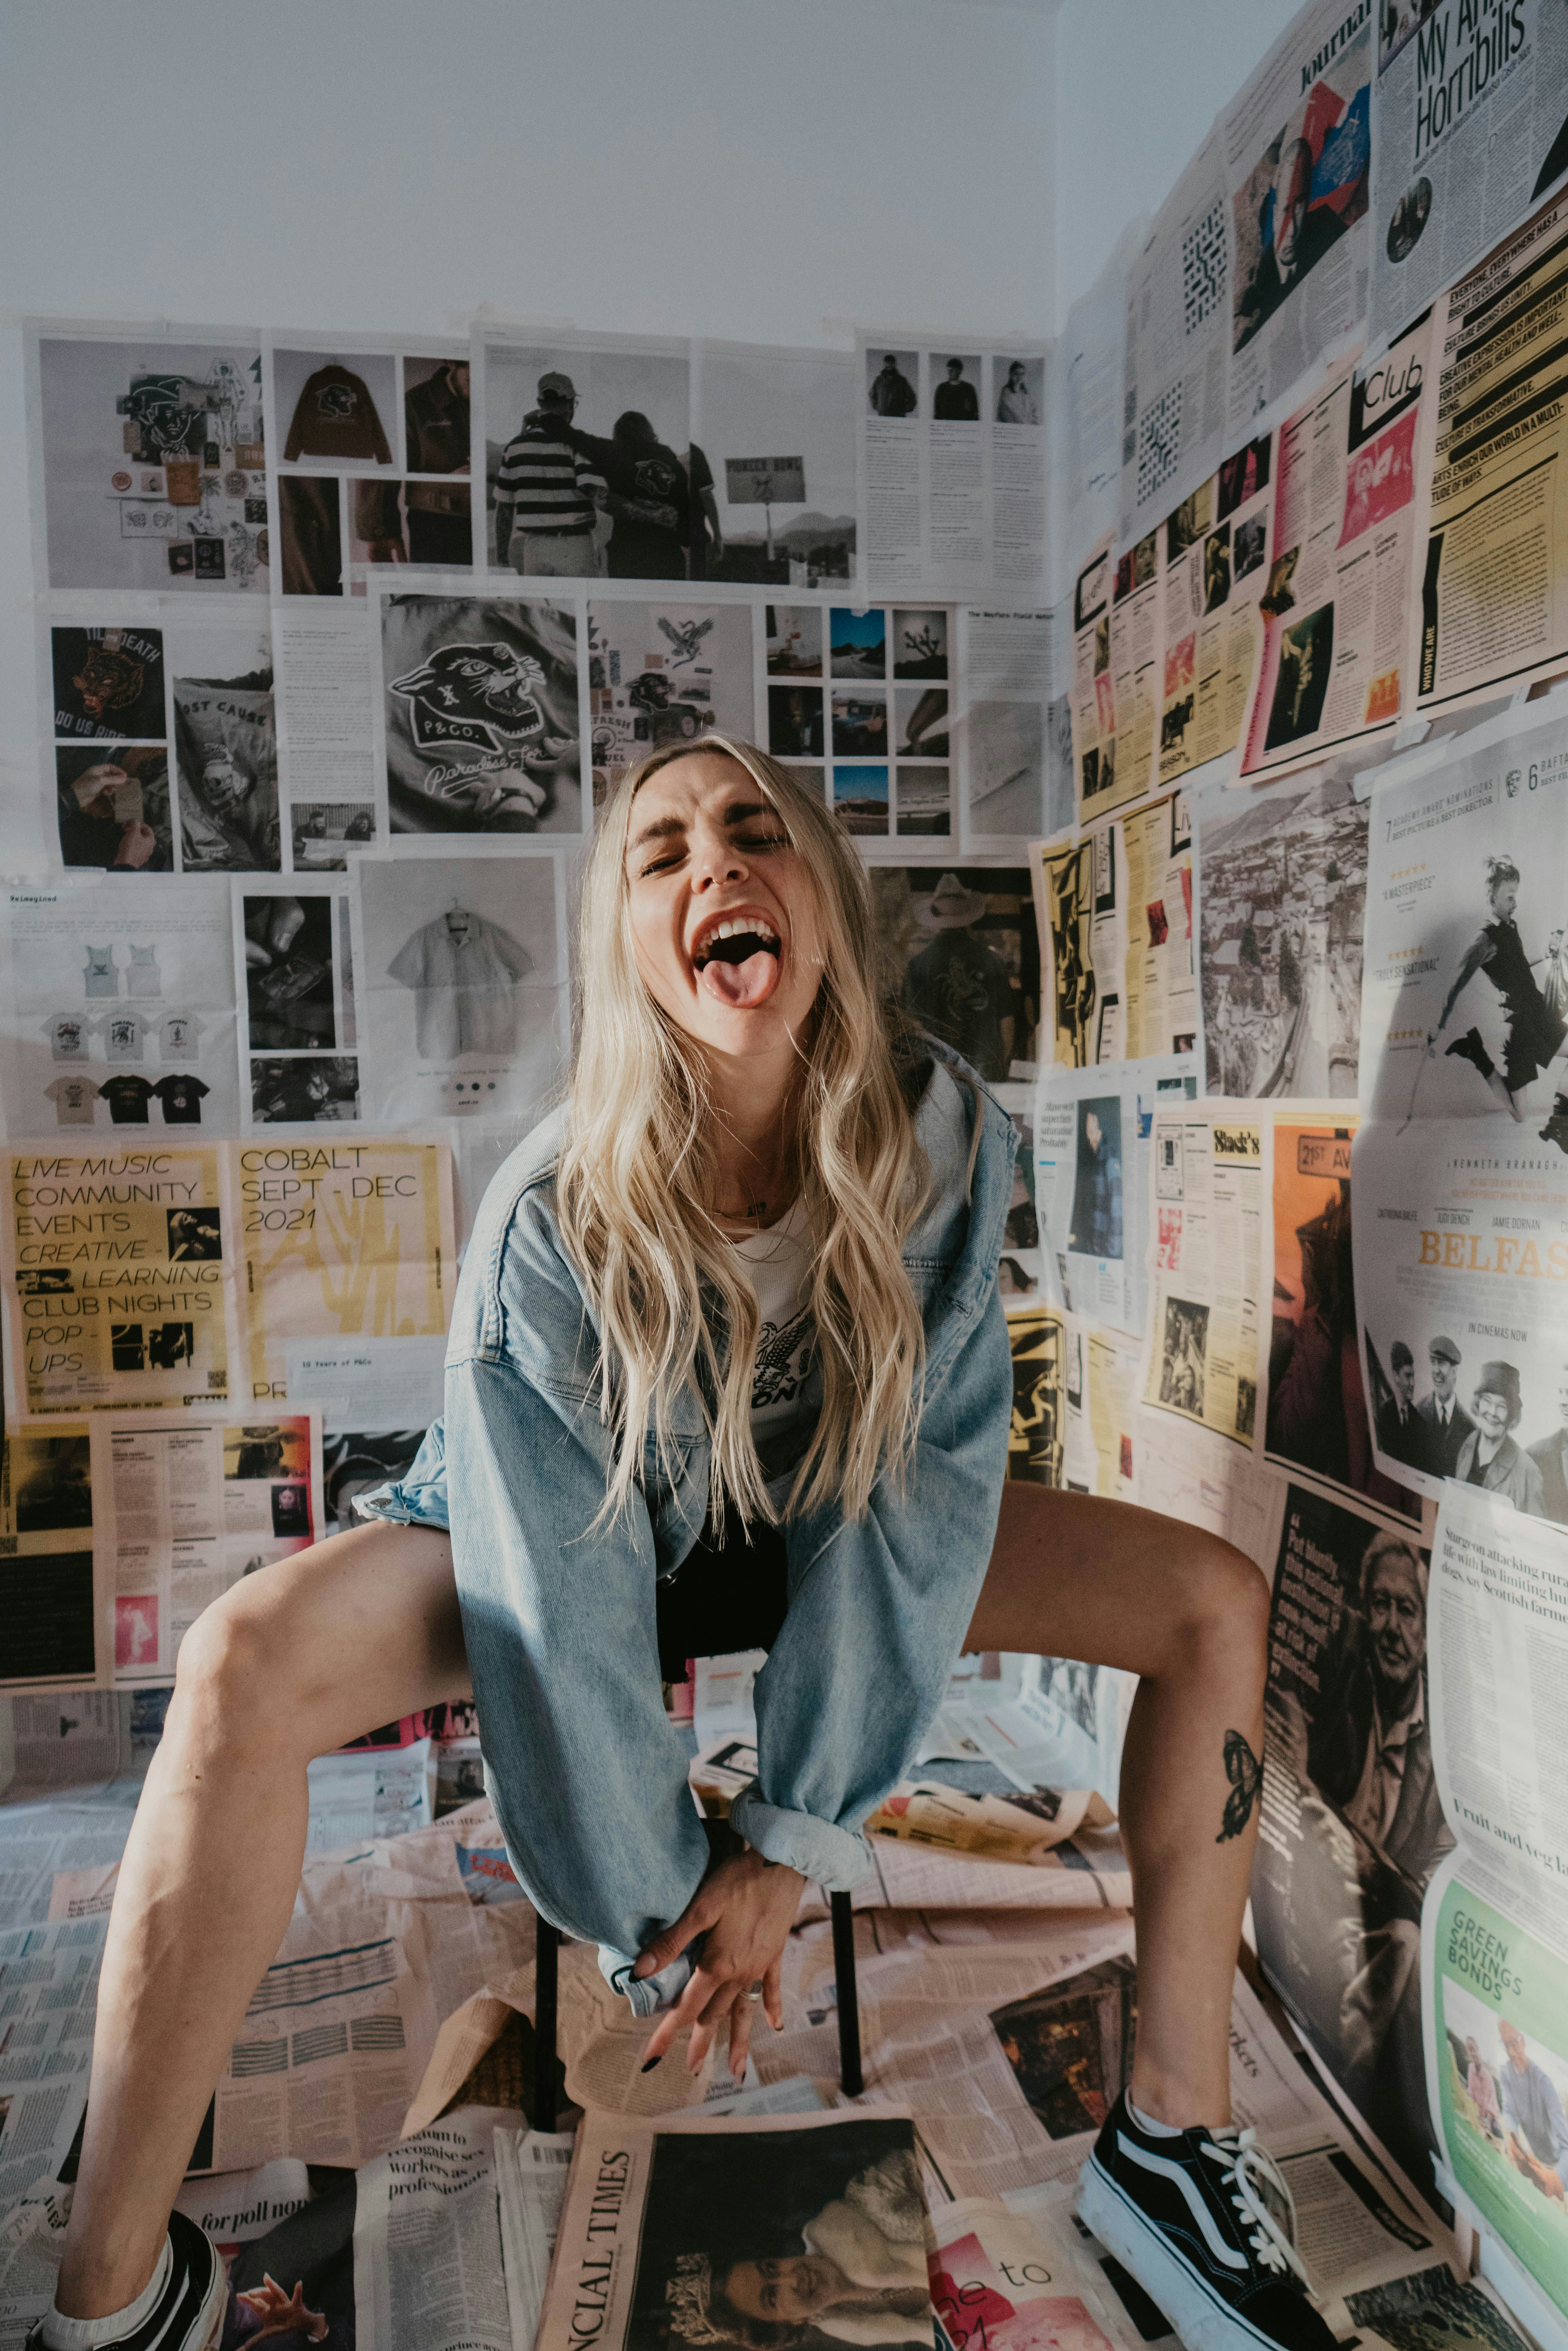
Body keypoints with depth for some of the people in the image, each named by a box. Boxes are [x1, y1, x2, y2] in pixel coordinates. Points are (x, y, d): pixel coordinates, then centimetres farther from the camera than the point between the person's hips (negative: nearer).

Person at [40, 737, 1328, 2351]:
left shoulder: (942, 1135, -23)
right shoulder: (553, 1219, -31)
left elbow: (911, 1496, -20)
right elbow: (559, 1605, -26)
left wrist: (791, 1844, -19)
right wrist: (650, 1903, -15)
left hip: (802, 1524, 4)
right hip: (558, 1536, -3)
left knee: (1218, 1604, -10)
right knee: (244, 1666, -32)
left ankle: (1172, 2141, 3)